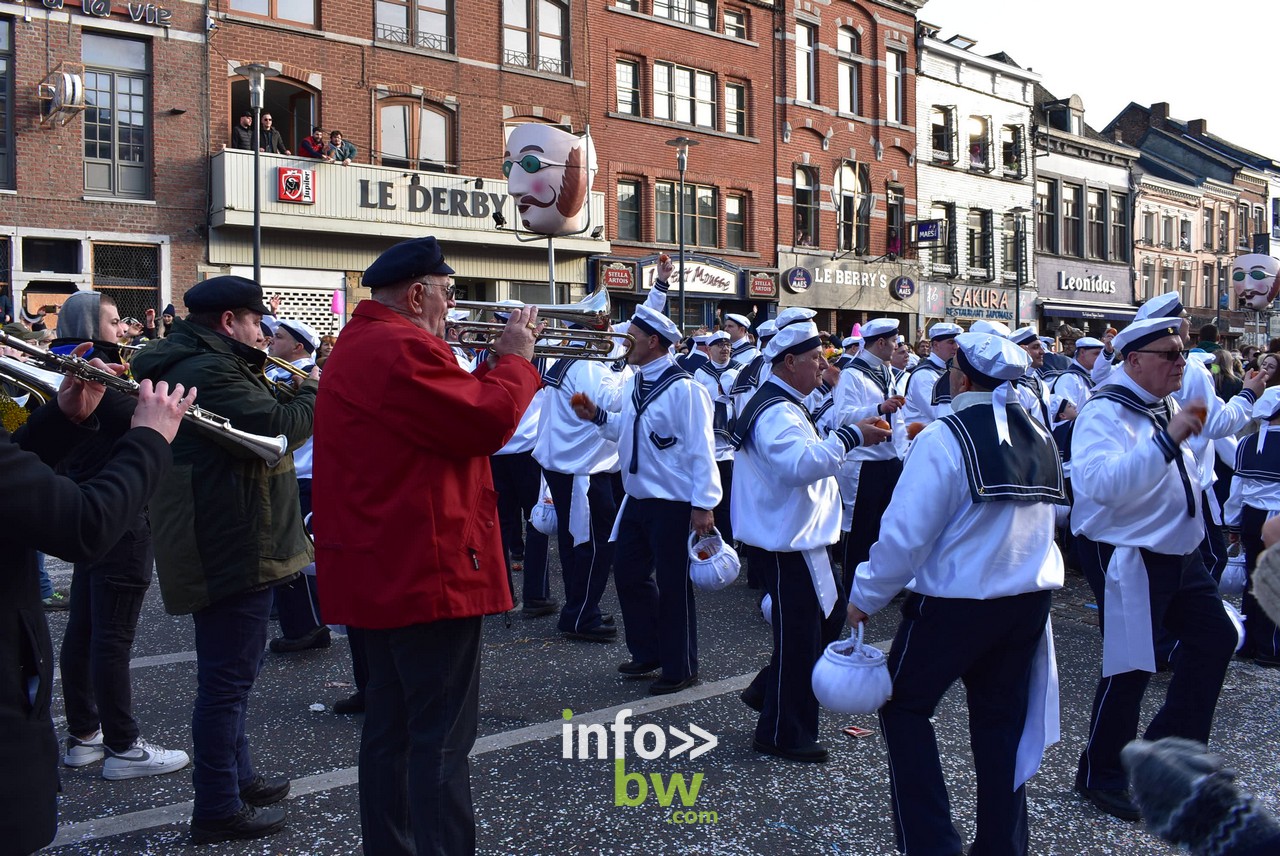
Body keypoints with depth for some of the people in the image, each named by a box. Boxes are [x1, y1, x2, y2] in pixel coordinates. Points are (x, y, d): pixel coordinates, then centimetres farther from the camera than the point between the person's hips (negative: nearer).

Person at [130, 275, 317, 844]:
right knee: (227, 679, -2)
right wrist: (315, 390, -10)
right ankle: (218, 809, 9)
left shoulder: (193, 363, 14)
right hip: (232, 547, -12)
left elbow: (255, 415, 19)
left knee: (229, 673, 22)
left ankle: (238, 777, 36)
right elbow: (280, 426, -27)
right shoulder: (208, 371, -21)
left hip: (221, 545, 12)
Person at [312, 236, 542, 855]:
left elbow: (448, 409, 17)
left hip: (382, 571, 11)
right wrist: (514, 360, -6)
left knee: (392, 726, 17)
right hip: (427, 568, -11)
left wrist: (494, 363, 11)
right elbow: (488, 422, -21)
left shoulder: (360, 345, 18)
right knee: (442, 738, -5)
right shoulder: (402, 348, -17)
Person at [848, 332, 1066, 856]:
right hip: (1030, 598, 7)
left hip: (955, 601, -6)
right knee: (1002, 717, 16)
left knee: (904, 706, 10)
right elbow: (1042, 518, 15)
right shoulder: (1039, 438, 5)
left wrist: (866, 597, -8)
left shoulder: (944, 439, -16)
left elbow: (906, 532, -18)